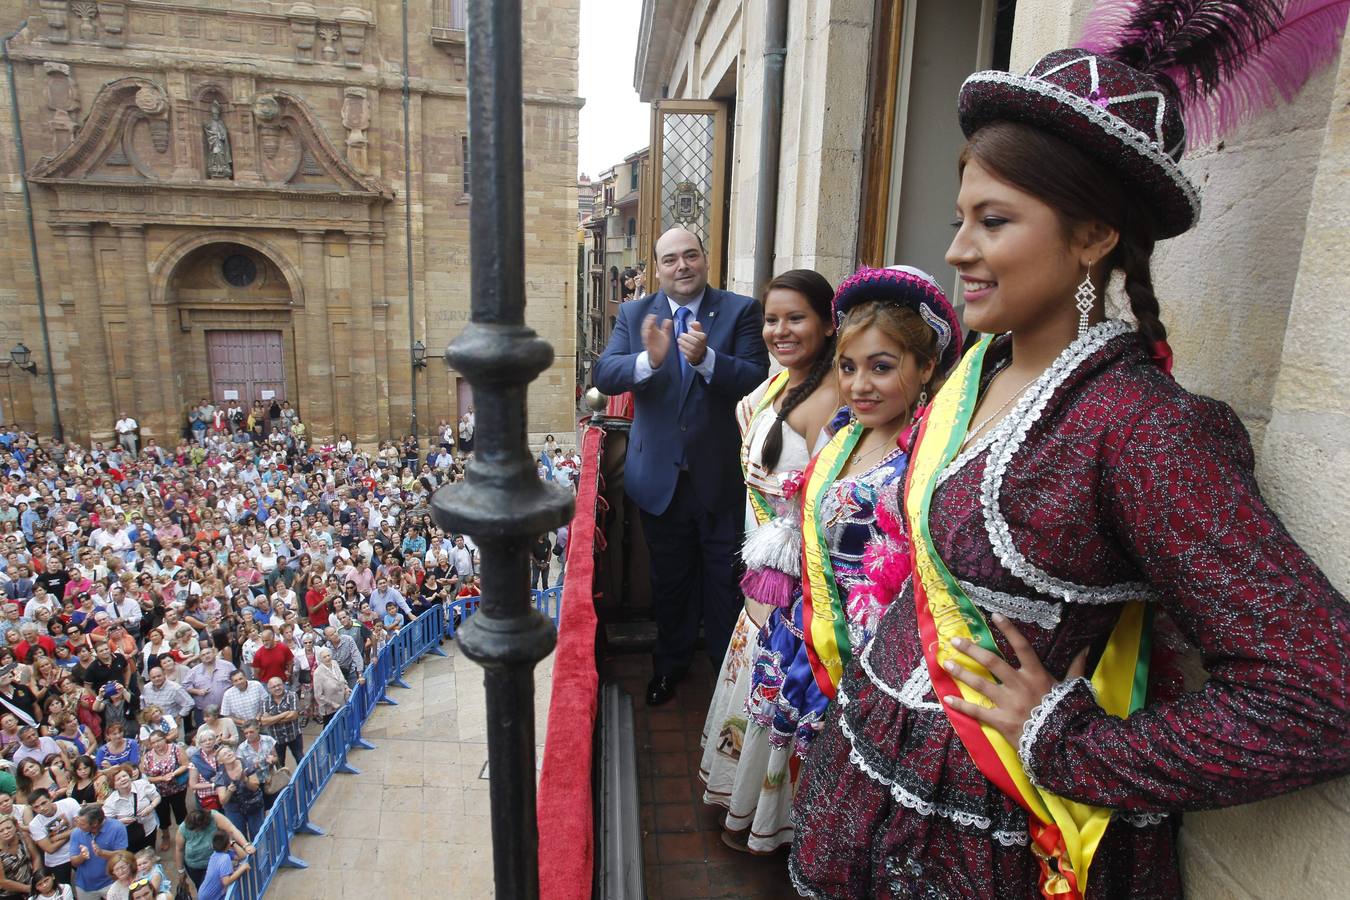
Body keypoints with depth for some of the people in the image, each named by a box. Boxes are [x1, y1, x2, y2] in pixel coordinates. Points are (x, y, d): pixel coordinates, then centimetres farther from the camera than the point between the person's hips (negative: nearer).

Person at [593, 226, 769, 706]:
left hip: (721, 474, -2)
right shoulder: (634, 314, -1)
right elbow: (604, 374, -13)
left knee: (724, 579, 14)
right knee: (669, 578, 21)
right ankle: (670, 662, 43)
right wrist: (649, 359, -33)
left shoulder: (741, 311, -7)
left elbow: (757, 379, -17)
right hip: (660, 476, 2)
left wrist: (706, 359, -34)